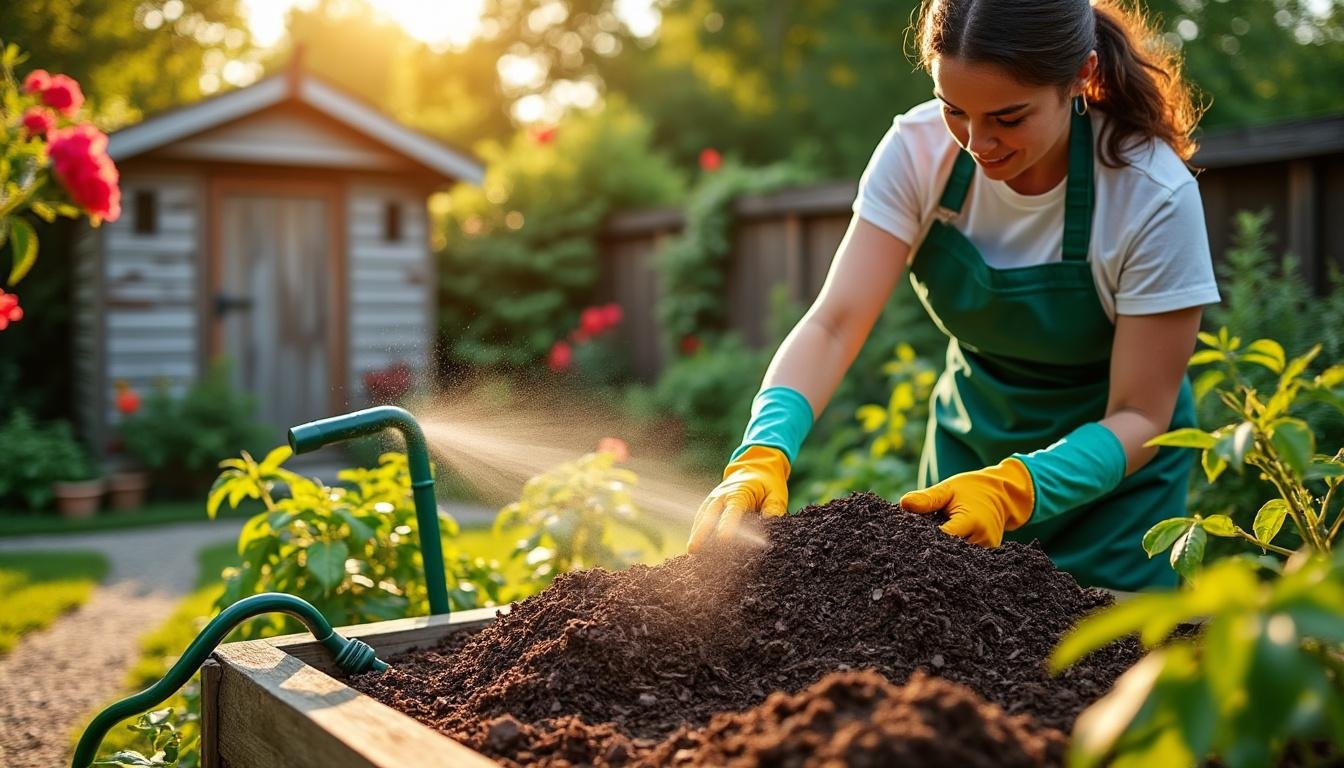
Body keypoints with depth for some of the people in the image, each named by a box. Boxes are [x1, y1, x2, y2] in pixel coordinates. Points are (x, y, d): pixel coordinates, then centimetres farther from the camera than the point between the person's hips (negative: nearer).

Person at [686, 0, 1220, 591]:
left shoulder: (1155, 197, -27)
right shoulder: (919, 148, -20)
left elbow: (1139, 416, -23)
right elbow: (834, 324, -26)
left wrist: (1012, 490, -41)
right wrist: (763, 455, -44)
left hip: (1108, 459, -2)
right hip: (969, 435, 3)